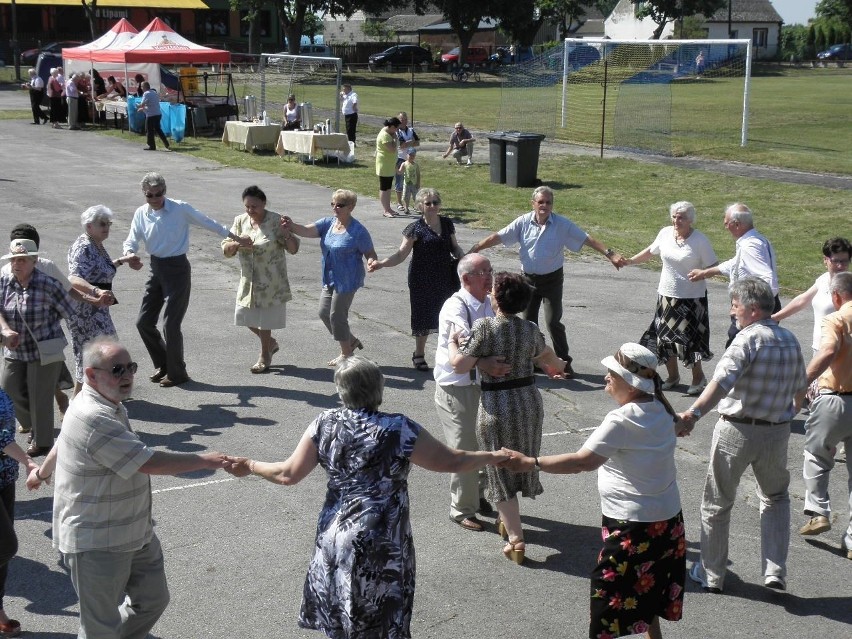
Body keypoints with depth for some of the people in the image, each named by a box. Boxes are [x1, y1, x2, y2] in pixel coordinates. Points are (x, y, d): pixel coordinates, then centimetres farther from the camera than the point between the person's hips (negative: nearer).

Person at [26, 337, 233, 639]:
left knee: (152, 600, 19)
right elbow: (150, 463, -29)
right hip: (96, 543, -10)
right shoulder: (93, 418, -28)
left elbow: (62, 441, 25)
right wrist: (204, 461, -20)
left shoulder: (108, 404, 6)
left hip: (134, 532, 10)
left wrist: (42, 472, 42)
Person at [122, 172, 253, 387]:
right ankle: (163, 365, 27)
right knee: (144, 321, 7)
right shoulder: (141, 213, 1)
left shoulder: (180, 209, -10)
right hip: (156, 269, 6)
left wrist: (236, 238, 5)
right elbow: (131, 240, -1)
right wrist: (129, 254, -26)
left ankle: (177, 373, 10)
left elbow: (207, 223, -1)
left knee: (171, 324, -7)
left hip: (177, 269, -5)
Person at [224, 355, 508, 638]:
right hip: (380, 542, -4)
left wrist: (250, 466, 17)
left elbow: (288, 474, 0)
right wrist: (493, 457, 5)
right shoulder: (398, 429, -15)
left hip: (334, 534, 4)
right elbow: (451, 461, -10)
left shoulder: (324, 424, -4)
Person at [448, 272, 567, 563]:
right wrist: (557, 366, 44)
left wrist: (452, 342, 1)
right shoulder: (530, 329, 0)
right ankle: (509, 522, 42)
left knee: (501, 470, 6)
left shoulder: (485, 327, -16)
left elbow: (460, 365, -19)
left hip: (496, 406, -5)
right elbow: (548, 357, 20)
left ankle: (516, 539, 4)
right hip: (530, 402, 5)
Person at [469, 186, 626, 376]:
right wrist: (475, 249, -10)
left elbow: (587, 239, -8)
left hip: (552, 280, -3)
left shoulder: (562, 224, -7)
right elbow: (498, 237, -4)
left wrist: (609, 254, -16)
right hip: (529, 279, 3)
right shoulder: (523, 222, -4)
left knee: (553, 321, -8)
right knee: (528, 321, 9)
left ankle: (564, 362, 3)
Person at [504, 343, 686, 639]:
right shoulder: (660, 410, 2)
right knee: (646, 589, 23)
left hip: (634, 523, -9)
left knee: (610, 596, 2)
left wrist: (531, 463, -27)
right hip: (668, 516, 9)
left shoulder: (622, 420, -23)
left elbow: (583, 461, -29)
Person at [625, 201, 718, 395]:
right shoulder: (665, 233, 1)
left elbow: (714, 266, -9)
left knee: (689, 338, -6)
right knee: (666, 336, 9)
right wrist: (629, 261, 18)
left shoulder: (700, 240, -11)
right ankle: (673, 376, 27)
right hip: (667, 295, 5)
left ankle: (698, 377, 15)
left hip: (691, 298, -5)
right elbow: (650, 252, 18)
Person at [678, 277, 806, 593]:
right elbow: (800, 388, 17)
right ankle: (775, 570, 16)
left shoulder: (749, 338, -16)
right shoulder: (790, 340, 5)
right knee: (776, 498, 26)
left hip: (737, 430, -6)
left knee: (717, 503, 12)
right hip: (777, 431, 6)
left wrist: (693, 413, -42)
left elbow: (723, 380, -32)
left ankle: (711, 574, 21)